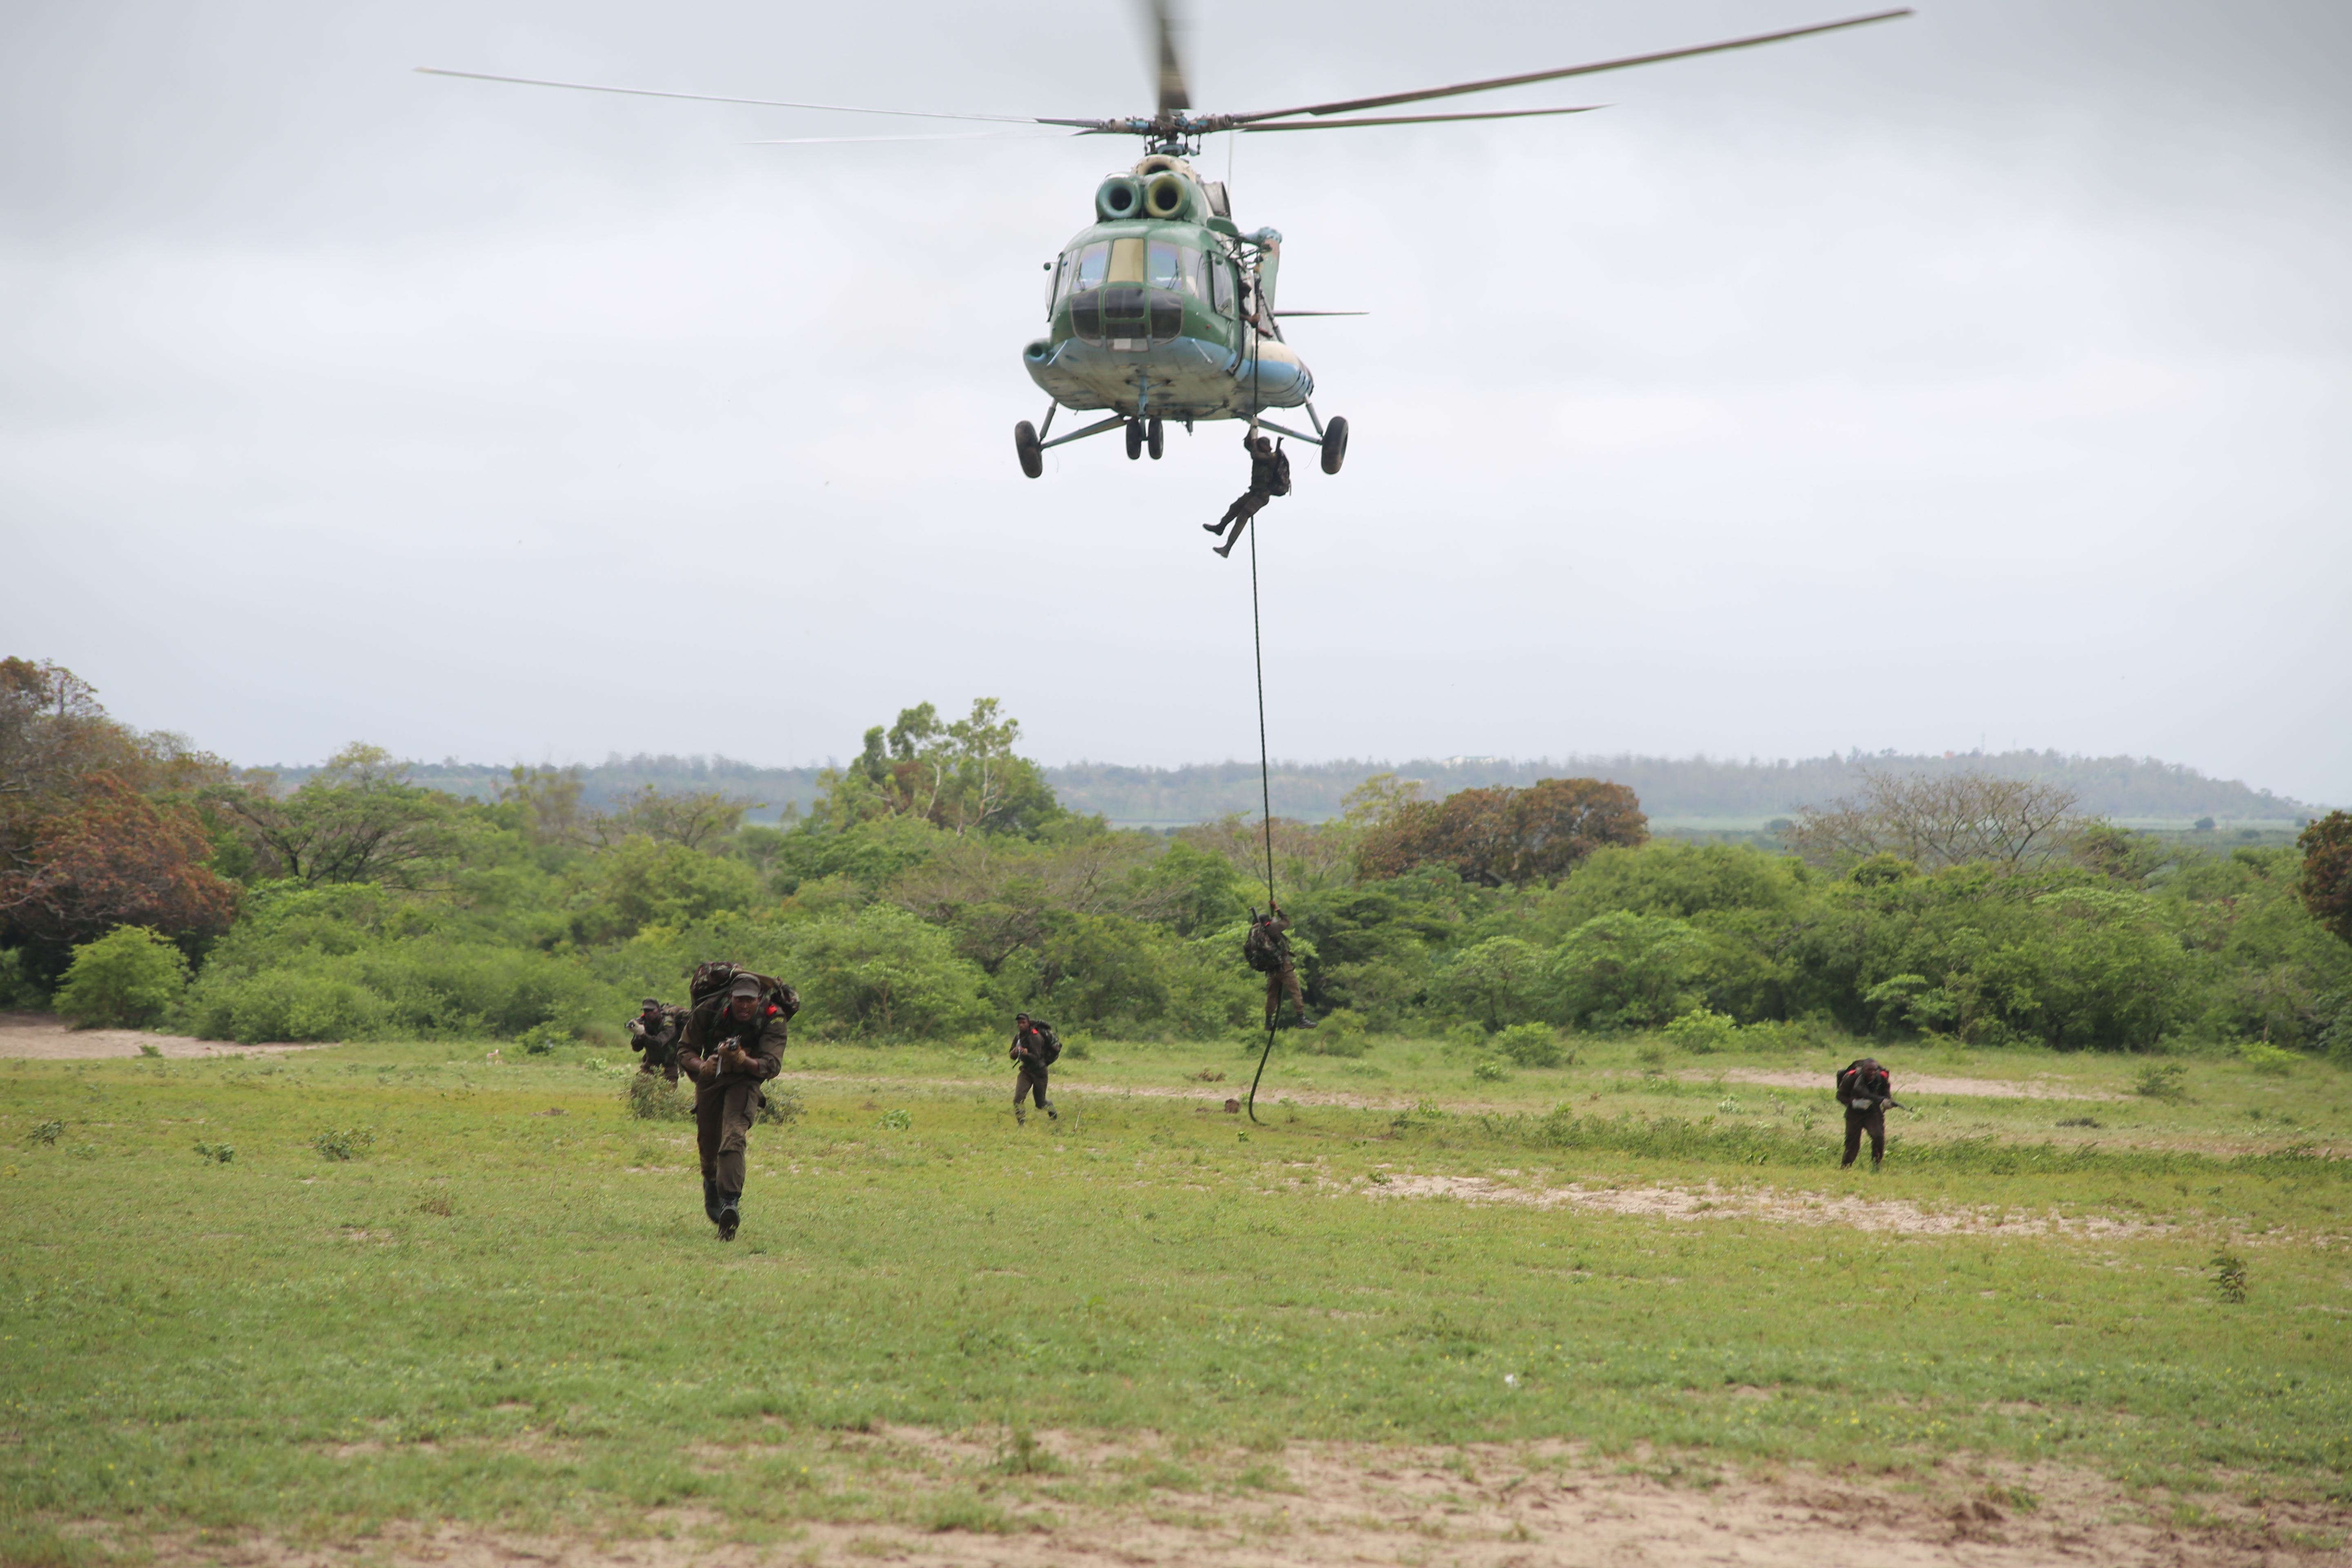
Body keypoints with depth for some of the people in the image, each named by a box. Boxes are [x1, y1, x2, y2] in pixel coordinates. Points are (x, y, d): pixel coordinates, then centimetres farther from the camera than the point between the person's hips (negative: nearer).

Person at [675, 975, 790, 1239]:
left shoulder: (772, 1020, -19)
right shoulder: (709, 1013, -16)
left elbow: (772, 1066, -25)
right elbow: (685, 1051, -8)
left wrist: (743, 1061, -43)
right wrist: (701, 1066, -30)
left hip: (745, 1081, -3)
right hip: (710, 1079, 3)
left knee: (733, 1136, -26)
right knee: (709, 1142, 10)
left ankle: (730, 1202, -37)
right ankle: (711, 1182, 45)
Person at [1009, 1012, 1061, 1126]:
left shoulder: (1036, 1037, -19)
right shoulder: (1018, 1037, 1)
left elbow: (1036, 1058, -22)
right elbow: (1012, 1056, 7)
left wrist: (1027, 1054, -43)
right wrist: (1015, 1052, -17)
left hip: (1039, 1071, -5)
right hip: (1026, 1071, 5)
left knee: (1041, 1104, 5)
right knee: (1018, 1099, -16)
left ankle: (1053, 1113, 38)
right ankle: (1021, 1124, -7)